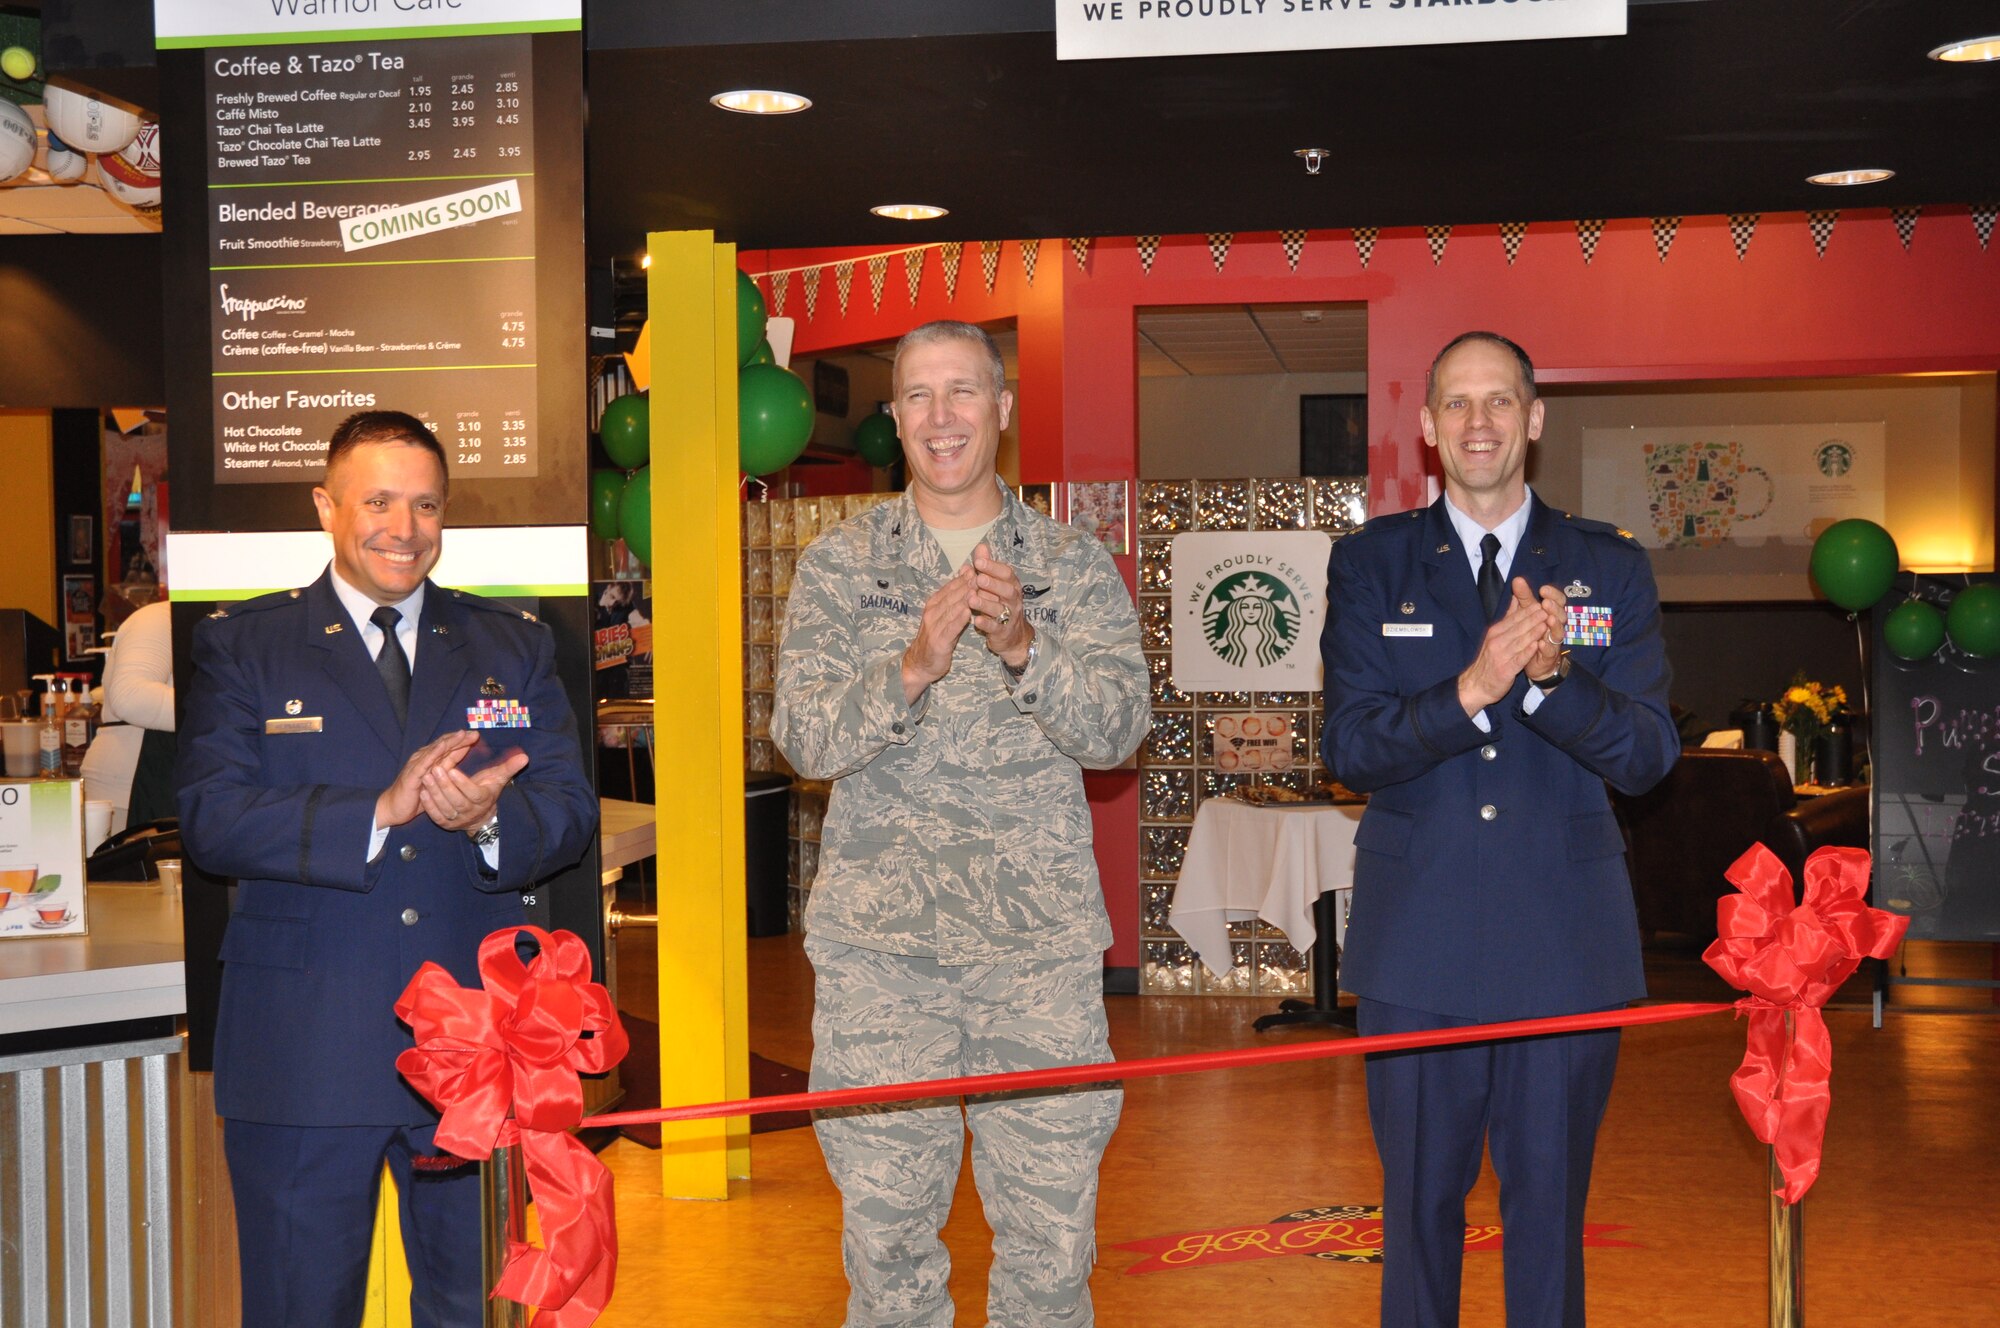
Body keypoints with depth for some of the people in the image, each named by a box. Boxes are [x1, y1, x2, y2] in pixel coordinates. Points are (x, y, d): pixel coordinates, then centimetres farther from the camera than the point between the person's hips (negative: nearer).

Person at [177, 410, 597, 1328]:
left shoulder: (513, 646, 11)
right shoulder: (243, 646, 4)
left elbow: (571, 810, 2)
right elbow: (210, 820, -9)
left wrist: (488, 819, -20)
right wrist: (381, 810, -22)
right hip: (303, 1058, -2)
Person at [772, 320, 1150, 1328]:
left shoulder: (1075, 565, 7)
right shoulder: (837, 565, 6)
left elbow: (1118, 728, -4)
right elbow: (804, 740, -3)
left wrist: (1022, 645, -20)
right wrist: (911, 668, -20)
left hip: (1041, 941, 0)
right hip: (879, 940, 0)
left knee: (1052, 1229, 5)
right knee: (886, 1228, 6)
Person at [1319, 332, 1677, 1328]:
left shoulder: (1611, 569, 5)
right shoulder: (1371, 564, 4)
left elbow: (1648, 754, -4)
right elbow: (1349, 748, -6)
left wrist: (1550, 678, -22)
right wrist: (1471, 689, -23)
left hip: (1566, 946, 0)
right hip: (1417, 942, 0)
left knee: (1550, 1207, 9)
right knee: (1420, 1202, 11)